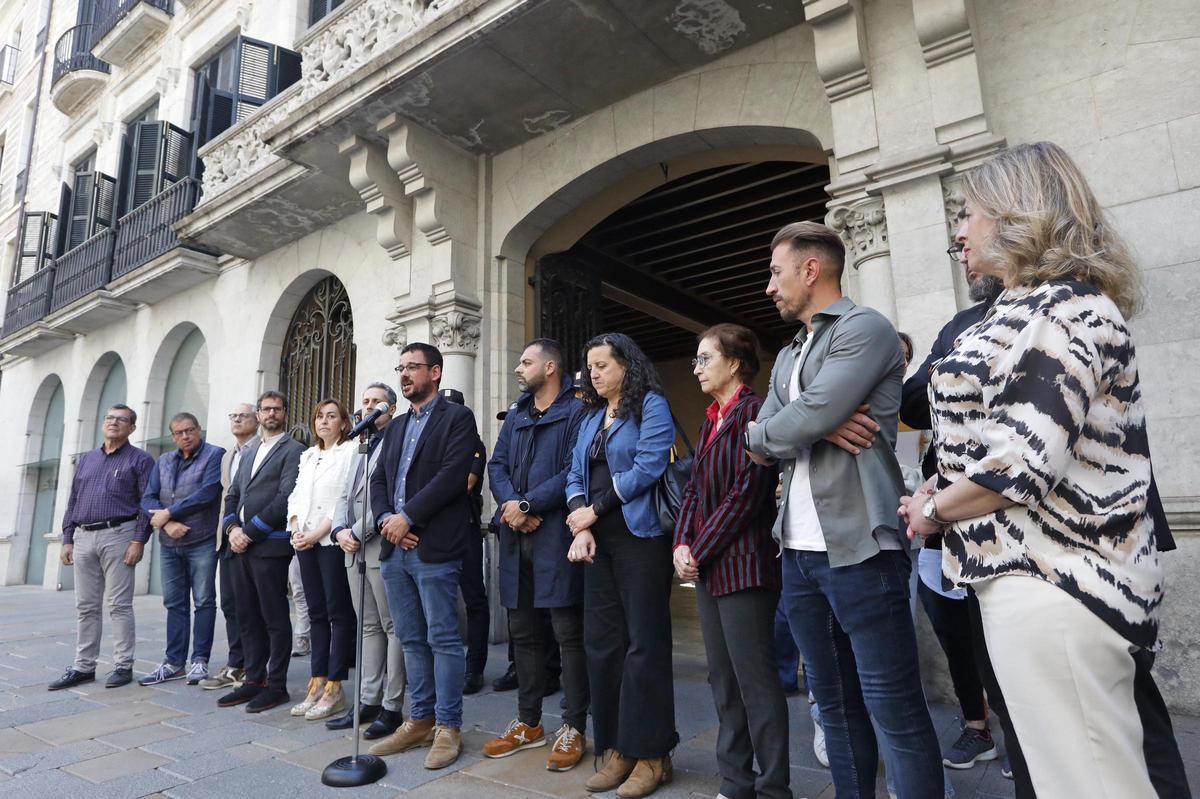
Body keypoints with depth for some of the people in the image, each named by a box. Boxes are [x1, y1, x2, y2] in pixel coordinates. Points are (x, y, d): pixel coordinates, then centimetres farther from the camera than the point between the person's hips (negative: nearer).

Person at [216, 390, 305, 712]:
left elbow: (285, 498, -13)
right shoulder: (249, 452, 21)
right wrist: (232, 527, 0)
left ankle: (276, 685, 9)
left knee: (274, 618, 0)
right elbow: (233, 494, 18)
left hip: (269, 544, -7)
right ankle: (253, 679, 23)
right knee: (247, 617, 12)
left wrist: (250, 532, -13)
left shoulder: (293, 450, -4)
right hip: (240, 544, 7)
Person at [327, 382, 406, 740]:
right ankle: (368, 701, 22)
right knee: (369, 627, 14)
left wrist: (358, 533, -13)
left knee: (393, 627, -1)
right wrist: (340, 530, 0)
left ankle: (392, 707, 6)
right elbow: (346, 496, 18)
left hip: (383, 547, -8)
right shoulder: (360, 448, 22)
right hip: (354, 550, 9)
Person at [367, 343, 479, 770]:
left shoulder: (457, 418, -3)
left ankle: (448, 727, 12)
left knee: (442, 638, 0)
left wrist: (407, 517, -15)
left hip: (434, 548, -7)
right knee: (412, 639, 14)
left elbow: (452, 475, -15)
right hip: (394, 548, 7)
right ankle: (420, 720, 26)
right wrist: (386, 518, -4)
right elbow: (379, 479, 15)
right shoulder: (396, 426, 20)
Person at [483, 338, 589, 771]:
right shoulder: (515, 416, 19)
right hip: (517, 537, 7)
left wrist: (527, 505, -15)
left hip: (558, 536, -7)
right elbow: (497, 465, 11)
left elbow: (574, 471, -15)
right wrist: (510, 503, -9)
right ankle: (528, 723, 28)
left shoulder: (577, 411, -5)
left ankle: (574, 728, 14)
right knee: (523, 631, 14)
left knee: (568, 633, 0)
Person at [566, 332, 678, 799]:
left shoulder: (651, 406, -3)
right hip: (598, 540, 7)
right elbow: (575, 477, 13)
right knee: (601, 642, 7)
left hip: (640, 536, -7)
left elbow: (648, 467, -15)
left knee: (644, 643, -1)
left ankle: (651, 754, 11)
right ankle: (617, 749, 19)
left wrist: (593, 511, -9)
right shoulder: (590, 419, 19)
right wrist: (580, 527, -5)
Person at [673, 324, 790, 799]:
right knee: (722, 678, 14)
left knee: (755, 679, -1)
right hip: (708, 566, 9)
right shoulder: (711, 420, 16)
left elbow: (746, 494, -17)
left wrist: (698, 551, -12)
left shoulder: (753, 412, -10)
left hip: (743, 564, -9)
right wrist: (682, 545, 1)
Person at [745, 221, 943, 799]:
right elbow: (762, 441, 8)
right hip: (799, 550, 8)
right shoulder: (788, 356, 18)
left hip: (858, 547, -8)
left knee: (895, 710, 1)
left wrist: (759, 436, 1)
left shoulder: (865, 328, -6)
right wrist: (821, 427, -9)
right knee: (835, 702, 17)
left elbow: (806, 420, -19)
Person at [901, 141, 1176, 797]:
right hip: (1029, 571, 10)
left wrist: (934, 511, -9)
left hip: (1052, 582, -10)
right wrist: (941, 489, 6)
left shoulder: (1063, 308, -14)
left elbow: (1025, 462, -23)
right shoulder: (1029, 308, 16)